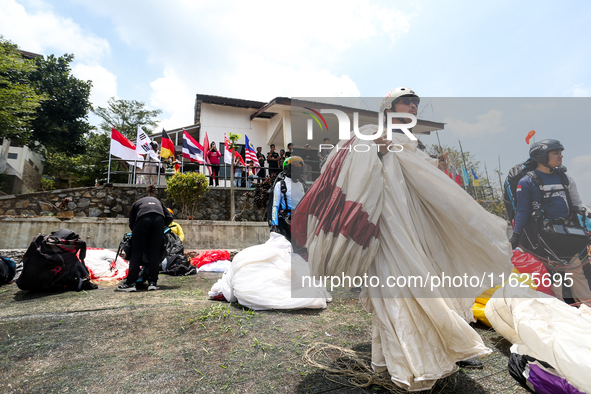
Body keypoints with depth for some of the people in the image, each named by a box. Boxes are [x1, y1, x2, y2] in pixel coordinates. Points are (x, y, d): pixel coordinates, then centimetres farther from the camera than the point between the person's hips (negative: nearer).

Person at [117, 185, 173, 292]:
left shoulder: (137, 203, 32)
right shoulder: (159, 202, 35)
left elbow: (131, 223, 23)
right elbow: (169, 217, 21)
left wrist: (135, 232, 38)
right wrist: (162, 226, 34)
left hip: (143, 220, -1)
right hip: (159, 220, 1)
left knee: (136, 252, 5)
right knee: (155, 253, 7)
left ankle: (130, 282, 3)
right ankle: (153, 282, 8)